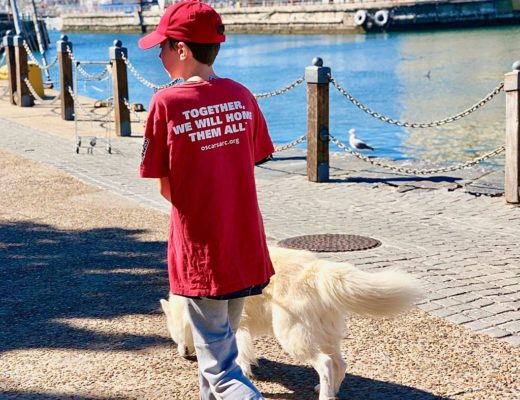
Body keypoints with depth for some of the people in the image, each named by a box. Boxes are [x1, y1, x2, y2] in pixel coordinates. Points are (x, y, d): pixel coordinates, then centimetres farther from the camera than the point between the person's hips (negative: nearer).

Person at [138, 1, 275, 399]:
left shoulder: (167, 103, -13)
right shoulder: (242, 97, 1)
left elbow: (166, 189, -8)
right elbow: (249, 167, 6)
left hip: (200, 258, -5)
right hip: (247, 253, 6)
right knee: (223, 343, 24)